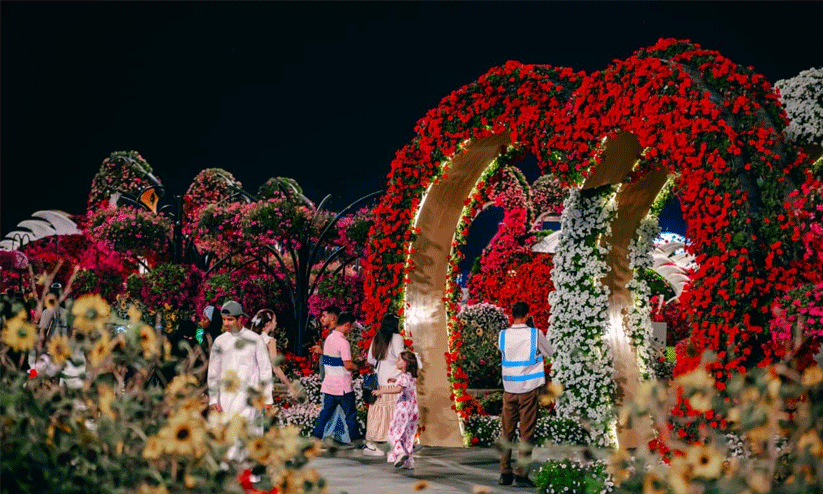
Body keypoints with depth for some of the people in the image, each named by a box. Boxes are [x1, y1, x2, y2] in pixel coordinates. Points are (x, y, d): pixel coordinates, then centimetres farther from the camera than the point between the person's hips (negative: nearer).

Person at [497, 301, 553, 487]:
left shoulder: (503, 335, -1)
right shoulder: (535, 334, -8)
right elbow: (549, 353, 7)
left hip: (509, 388, 3)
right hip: (529, 388, -3)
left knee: (506, 431, 10)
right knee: (526, 432, 1)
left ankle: (505, 473, 9)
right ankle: (521, 474, -2)